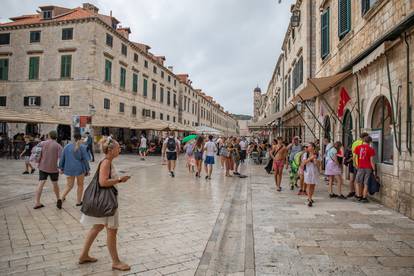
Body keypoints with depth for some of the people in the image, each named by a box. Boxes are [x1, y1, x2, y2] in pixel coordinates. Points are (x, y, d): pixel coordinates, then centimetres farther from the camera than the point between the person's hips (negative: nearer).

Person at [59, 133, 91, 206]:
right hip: (80, 169, -3)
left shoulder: (67, 146, 3)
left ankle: (61, 198, -3)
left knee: (69, 186, 15)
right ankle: (78, 202, 18)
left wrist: (61, 168, 16)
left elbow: (62, 158, 7)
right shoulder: (82, 147, -7)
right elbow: (85, 159, -5)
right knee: (80, 185, 13)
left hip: (69, 169, 3)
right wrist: (87, 170, 3)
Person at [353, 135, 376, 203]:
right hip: (368, 168, -2)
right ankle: (364, 198, 4)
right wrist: (374, 170, -2)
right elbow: (371, 160, -7)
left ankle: (361, 196, 23)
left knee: (360, 183, 15)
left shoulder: (358, 147, 2)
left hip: (360, 167, 2)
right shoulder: (371, 149, -4)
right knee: (366, 183, 3)